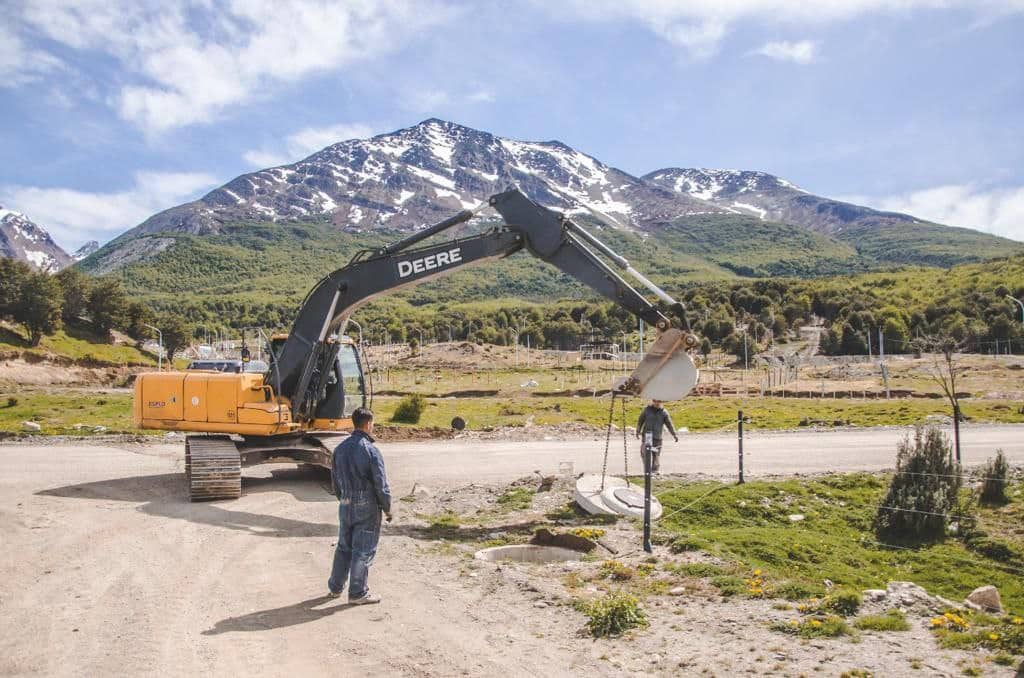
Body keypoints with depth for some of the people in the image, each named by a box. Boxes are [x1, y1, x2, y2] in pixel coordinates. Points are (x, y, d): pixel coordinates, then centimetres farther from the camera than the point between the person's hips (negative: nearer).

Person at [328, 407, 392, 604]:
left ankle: (335, 587, 30)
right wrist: (387, 508, -3)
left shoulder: (340, 448, 4)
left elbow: (335, 479, 14)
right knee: (363, 550, 3)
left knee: (344, 546, 19)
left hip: (345, 506, 7)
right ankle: (357, 593, 11)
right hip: (367, 508, -6)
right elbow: (381, 484, -15)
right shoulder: (370, 450, -17)